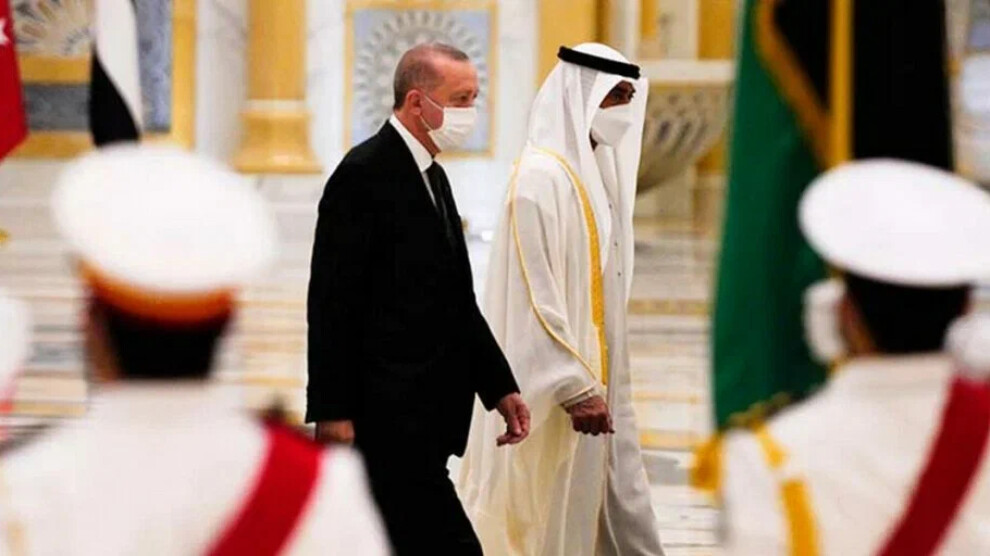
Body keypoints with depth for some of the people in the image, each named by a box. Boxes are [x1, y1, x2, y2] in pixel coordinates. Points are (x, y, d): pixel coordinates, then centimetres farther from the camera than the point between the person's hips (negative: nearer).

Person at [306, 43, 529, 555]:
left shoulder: (432, 176, 17)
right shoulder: (363, 174, -12)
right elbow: (333, 301, -15)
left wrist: (498, 385, 14)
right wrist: (332, 411, -18)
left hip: (420, 414, 10)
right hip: (388, 415, -10)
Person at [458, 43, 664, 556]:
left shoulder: (592, 171, 11)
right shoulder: (541, 177, -17)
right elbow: (537, 295, -20)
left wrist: (596, 383, 17)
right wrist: (577, 388, -22)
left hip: (592, 375, 9)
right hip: (554, 385, -9)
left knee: (617, 513, 10)